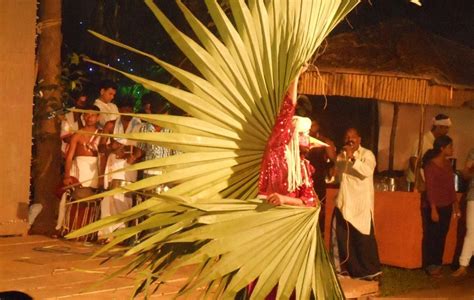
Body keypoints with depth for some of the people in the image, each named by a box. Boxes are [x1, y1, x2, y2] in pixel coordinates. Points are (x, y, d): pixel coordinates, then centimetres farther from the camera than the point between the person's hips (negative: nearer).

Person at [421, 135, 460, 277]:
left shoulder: (447, 163, 9)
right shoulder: (430, 165, -13)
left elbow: (451, 186, 14)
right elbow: (430, 189, -16)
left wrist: (455, 204, 13)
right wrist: (433, 209, -19)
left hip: (446, 206, 7)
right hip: (432, 207, -7)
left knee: (441, 236, 9)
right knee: (431, 236, 1)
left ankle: (437, 264, 17)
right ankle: (430, 266, 9)